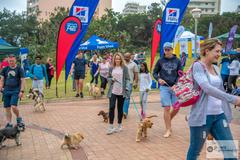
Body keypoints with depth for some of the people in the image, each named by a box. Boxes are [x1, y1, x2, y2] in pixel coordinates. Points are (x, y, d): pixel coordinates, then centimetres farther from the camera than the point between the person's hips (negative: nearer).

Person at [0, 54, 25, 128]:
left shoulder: (19, 69, -1)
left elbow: (22, 80, -2)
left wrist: (21, 91, -10)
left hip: (15, 91, -4)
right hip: (6, 91, 4)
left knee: (14, 106, -17)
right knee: (7, 108, 6)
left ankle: (19, 118, 9)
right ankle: (9, 123, 17)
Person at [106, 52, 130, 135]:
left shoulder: (124, 68, 0)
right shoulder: (111, 68, 6)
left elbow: (127, 79, 0)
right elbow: (108, 78, 13)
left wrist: (127, 88, -12)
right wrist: (111, 79, -8)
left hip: (121, 91, -1)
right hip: (113, 91, 1)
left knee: (120, 108, 8)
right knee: (111, 107, -6)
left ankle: (119, 125, 22)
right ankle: (111, 127, 1)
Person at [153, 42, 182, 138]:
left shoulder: (177, 61, 5)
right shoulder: (160, 61, 4)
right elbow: (154, 73, 10)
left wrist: (176, 85, -11)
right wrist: (158, 79, -11)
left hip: (175, 87, 1)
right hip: (164, 87, -1)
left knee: (177, 107, 1)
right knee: (167, 108, -4)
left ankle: (168, 120, 31)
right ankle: (168, 130, 6)